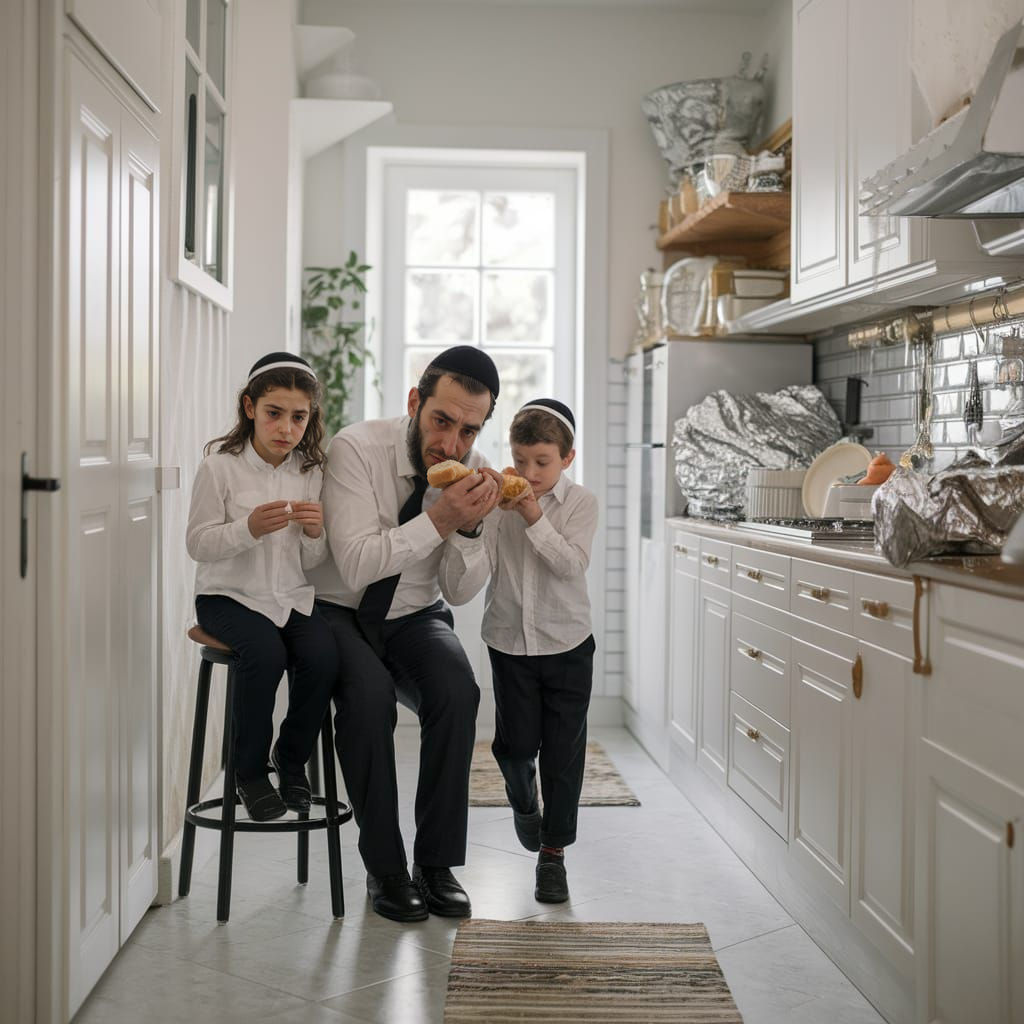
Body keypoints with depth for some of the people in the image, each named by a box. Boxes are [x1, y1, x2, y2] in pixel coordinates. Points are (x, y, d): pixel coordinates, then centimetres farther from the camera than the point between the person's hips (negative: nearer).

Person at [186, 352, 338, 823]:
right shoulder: (221, 465, -7)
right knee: (266, 653, -31)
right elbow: (198, 542, -7)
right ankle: (250, 771, -6)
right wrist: (248, 529, -24)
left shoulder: (311, 471, 4)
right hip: (229, 595, -3)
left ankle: (292, 758, 4)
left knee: (323, 655, -24)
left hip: (291, 595, 3)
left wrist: (315, 533, -16)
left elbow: (312, 562, 7)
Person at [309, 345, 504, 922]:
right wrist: (439, 520, -34)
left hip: (415, 617, 3)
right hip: (339, 611, -3)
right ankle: (385, 868, -16)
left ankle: (436, 864, -12)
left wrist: (470, 528, -24)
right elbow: (356, 567, -27)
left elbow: (458, 593, -5)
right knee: (369, 694, -32)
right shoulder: (357, 448, -20)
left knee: (458, 691, -27)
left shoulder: (475, 473, -8)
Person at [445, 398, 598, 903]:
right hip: (509, 640, 1)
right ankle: (522, 799, 38)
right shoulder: (498, 504, -5)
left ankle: (553, 851, 17)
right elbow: (469, 577, -9)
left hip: (566, 643, -1)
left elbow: (571, 565, -20)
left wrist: (534, 516, -28)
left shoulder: (579, 503, -6)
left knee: (563, 751, 3)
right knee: (515, 743, 3)